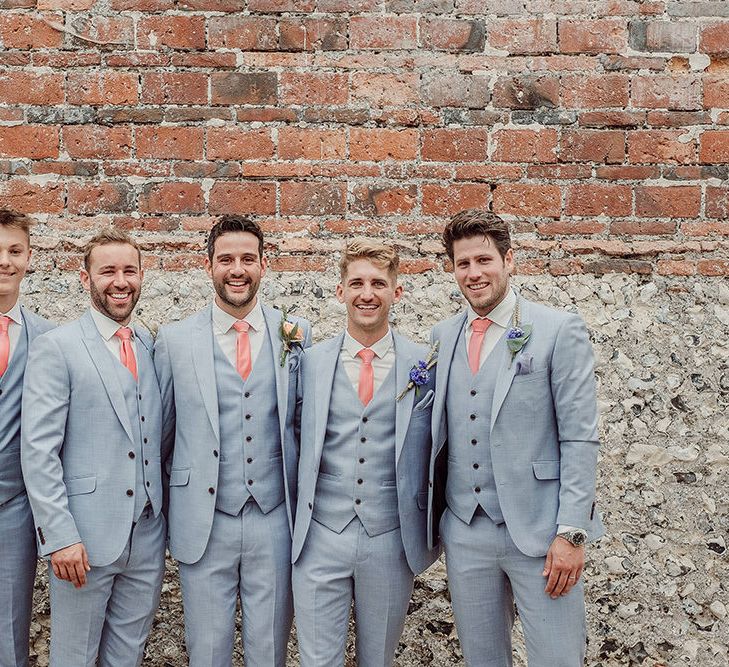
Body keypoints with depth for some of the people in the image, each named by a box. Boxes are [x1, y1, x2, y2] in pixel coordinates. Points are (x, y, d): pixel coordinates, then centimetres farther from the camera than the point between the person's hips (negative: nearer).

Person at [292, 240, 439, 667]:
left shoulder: (426, 364, -1)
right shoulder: (311, 362, 1)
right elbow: (296, 442, 8)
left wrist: (432, 534, 4)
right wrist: (295, 525, 4)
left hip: (392, 540, 0)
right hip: (321, 537, 0)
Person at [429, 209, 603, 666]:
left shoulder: (559, 331, -5)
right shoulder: (442, 337, 9)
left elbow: (580, 438, -8)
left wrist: (572, 533, -13)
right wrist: (432, 518, 10)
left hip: (540, 534, -4)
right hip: (465, 532, 4)